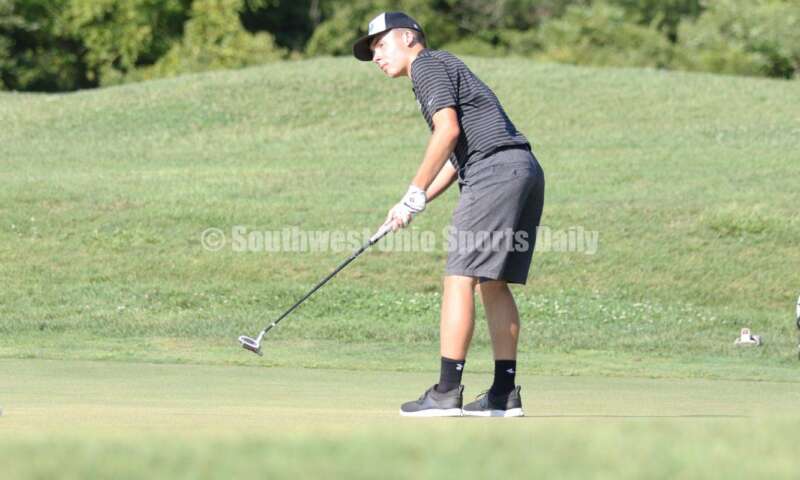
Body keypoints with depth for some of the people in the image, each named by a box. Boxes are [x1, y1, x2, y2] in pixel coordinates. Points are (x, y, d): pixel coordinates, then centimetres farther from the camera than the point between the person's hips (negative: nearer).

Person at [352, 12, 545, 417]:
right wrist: (415, 205, 20)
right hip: (524, 169, 10)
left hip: (495, 171, -10)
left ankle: (447, 392, -13)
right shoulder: (445, 69, 29)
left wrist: (415, 193, -8)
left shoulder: (428, 65, 0)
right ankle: (505, 394, 9)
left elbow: (449, 130, -13)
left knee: (460, 278, -10)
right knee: (492, 283, 11)